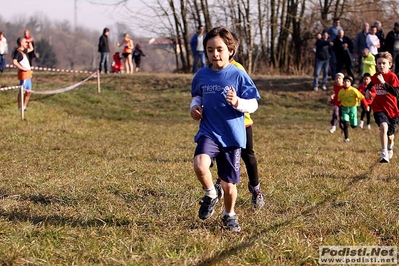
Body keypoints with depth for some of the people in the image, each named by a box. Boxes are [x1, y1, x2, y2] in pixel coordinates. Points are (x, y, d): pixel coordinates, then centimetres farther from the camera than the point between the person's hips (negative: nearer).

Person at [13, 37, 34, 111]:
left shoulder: (23, 51, 15)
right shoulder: (17, 52, -13)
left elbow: (31, 49, 35)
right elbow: (14, 62, -27)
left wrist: (29, 42, 19)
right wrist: (23, 68, -22)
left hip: (28, 74, 10)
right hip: (23, 74, -10)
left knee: (28, 91, 13)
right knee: (22, 91, -6)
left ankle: (24, 106, 23)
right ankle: (20, 107, 0)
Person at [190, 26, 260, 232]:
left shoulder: (238, 76, -7)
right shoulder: (201, 75, 2)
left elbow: (253, 105, -5)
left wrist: (238, 102, -25)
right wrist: (194, 106, 0)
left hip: (232, 136, -1)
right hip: (208, 133, 1)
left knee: (228, 184, 7)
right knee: (200, 165, -29)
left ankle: (229, 215, 39)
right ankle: (210, 194, 3)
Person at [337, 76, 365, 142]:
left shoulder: (353, 90, -16)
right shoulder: (341, 91, -5)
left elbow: (362, 97, -13)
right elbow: (339, 100, 12)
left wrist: (366, 105, -14)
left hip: (352, 108, -1)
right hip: (344, 108, 1)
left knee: (353, 125, 3)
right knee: (346, 123, -15)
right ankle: (346, 138, -4)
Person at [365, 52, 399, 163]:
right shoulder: (375, 77, 0)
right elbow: (371, 84, 24)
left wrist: (384, 83, -33)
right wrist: (368, 90, 3)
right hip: (379, 109, 1)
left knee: (390, 134, 17)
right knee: (383, 126, -28)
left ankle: (390, 147, 54)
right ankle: (384, 154, -30)